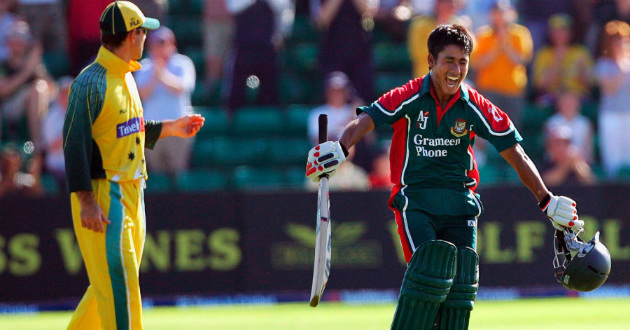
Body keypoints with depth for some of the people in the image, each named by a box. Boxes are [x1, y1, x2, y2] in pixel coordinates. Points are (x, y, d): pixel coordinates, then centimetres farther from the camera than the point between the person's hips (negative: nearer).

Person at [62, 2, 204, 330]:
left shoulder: (126, 77, 14)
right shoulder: (91, 82, -15)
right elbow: (74, 143, -19)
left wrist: (170, 128, 22)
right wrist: (86, 201, -23)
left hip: (132, 192, 9)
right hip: (102, 193, -9)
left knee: (115, 279, 13)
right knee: (117, 281, -11)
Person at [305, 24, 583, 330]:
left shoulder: (474, 107, 0)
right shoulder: (409, 98, -7)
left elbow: (515, 154, 4)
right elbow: (365, 120, -21)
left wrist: (548, 201, 1)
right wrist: (339, 149, -42)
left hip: (459, 201, 3)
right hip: (414, 198, -3)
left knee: (460, 280, -4)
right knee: (429, 267, -23)